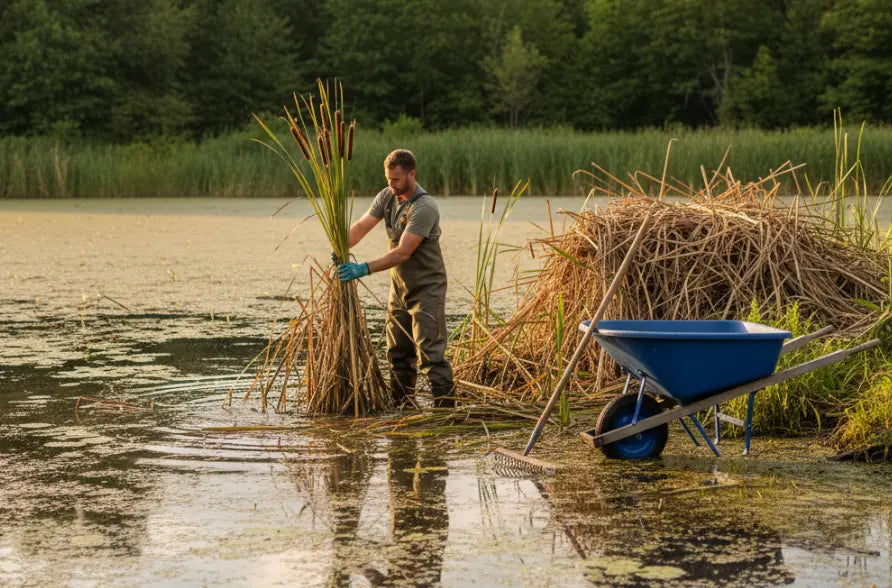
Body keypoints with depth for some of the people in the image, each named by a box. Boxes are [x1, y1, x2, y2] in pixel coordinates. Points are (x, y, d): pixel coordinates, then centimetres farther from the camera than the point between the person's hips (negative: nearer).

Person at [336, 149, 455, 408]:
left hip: (426, 287, -8)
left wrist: (365, 269, -35)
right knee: (398, 352, 12)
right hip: (399, 286, 8)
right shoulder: (387, 196, 1)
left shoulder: (424, 208, -24)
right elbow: (362, 225, -6)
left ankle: (445, 405, -10)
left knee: (430, 352, -12)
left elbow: (403, 252, -29)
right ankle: (401, 405, 22)